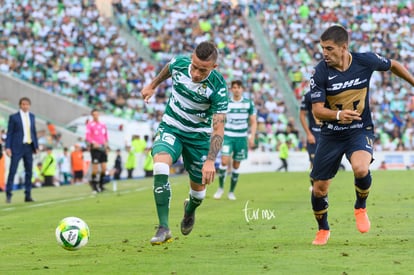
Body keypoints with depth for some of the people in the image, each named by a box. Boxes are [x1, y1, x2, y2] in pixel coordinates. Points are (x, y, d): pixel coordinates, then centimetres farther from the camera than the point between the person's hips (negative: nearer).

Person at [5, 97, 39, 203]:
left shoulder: (32, 116, 12)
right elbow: (9, 133, -3)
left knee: (29, 171, 3)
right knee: (12, 170, -7)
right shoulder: (13, 117, -2)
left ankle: (28, 195, 8)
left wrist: (36, 146, 12)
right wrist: (7, 147, -11)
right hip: (17, 147, -5)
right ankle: (8, 195, -2)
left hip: (28, 147, 5)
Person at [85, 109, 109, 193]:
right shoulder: (90, 124, -5)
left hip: (103, 148, 5)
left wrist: (106, 142, 5)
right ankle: (94, 184, 9)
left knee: (104, 168, 3)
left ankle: (101, 185, 17)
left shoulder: (103, 125, 12)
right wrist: (93, 143, -27)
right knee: (95, 169, -7)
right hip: (95, 148, -5)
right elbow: (87, 137, -12)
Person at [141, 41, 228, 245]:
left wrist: (210, 160, -39)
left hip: (199, 136, -1)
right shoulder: (179, 63, -18)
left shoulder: (218, 88, -27)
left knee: (198, 187, 9)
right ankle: (163, 228, -28)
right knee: (160, 165, -27)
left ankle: (190, 210, 49)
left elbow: (218, 128, -28)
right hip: (171, 128, 1)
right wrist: (153, 85, 25)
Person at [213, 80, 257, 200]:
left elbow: (253, 122, 7)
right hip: (228, 136, -1)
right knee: (224, 161, -16)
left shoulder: (249, 103, 2)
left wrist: (252, 137, -4)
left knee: (236, 165, 5)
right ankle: (221, 187, 2)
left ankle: (231, 192, 17)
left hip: (242, 138, 1)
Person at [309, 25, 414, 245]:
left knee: (360, 169, -32)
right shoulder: (320, 72, -14)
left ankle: (360, 208, -1)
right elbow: (317, 110, -15)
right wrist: (338, 115, -35)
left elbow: (393, 65, 10)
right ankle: (323, 230, 31)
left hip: (360, 131, -1)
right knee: (319, 188, 2)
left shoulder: (366, 61, -12)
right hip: (331, 134, 1)